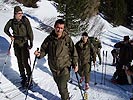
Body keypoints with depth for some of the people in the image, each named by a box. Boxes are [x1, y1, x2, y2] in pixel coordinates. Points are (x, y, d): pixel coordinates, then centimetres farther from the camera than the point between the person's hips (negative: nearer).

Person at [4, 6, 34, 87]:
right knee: (19, 62, 9)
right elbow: (6, 29, 17)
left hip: (24, 43, -4)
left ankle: (29, 78, 8)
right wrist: (10, 36, 2)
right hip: (16, 44, 4)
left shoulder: (25, 20, -9)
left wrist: (31, 43, -15)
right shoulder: (11, 22, 0)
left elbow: (30, 32, -10)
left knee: (25, 62, -8)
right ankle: (23, 77, 22)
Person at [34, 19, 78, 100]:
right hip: (54, 67, 3)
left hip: (64, 67, -3)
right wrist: (40, 54, -18)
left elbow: (73, 52, -1)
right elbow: (44, 50, 4)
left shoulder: (67, 39, -7)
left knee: (62, 87, -13)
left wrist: (75, 64, -4)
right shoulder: (49, 39, -3)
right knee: (59, 85, 19)